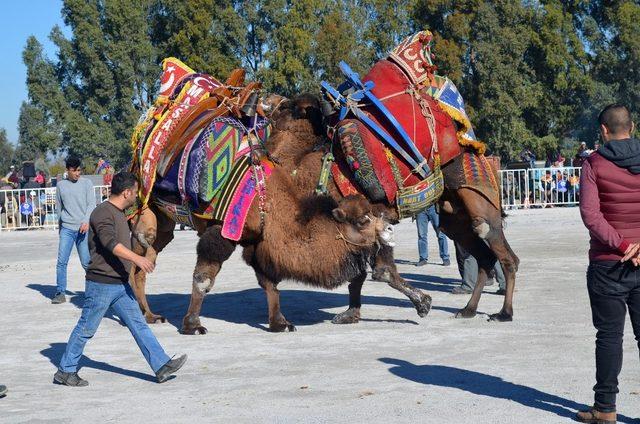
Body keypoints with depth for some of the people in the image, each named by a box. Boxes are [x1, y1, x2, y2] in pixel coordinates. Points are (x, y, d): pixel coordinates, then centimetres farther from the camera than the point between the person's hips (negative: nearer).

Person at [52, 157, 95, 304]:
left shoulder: (86, 183, 3)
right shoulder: (61, 185, 9)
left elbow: (91, 204, -4)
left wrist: (86, 221, -19)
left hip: (83, 229, -2)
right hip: (66, 229, 2)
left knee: (86, 262, 0)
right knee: (62, 261, -6)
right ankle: (60, 292, -1)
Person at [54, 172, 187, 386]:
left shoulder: (119, 213, 15)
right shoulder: (102, 213, -16)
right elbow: (110, 242, -31)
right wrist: (136, 258, -39)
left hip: (120, 284, 9)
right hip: (101, 283, -9)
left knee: (138, 324, 5)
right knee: (86, 329, 1)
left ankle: (161, 366, 4)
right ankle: (65, 371, 13)